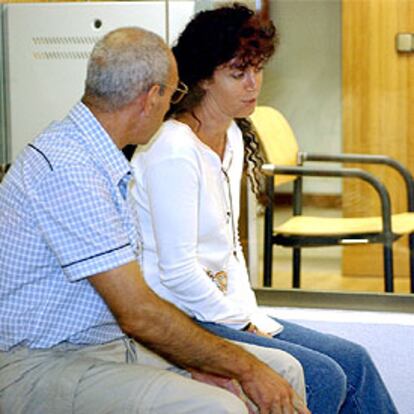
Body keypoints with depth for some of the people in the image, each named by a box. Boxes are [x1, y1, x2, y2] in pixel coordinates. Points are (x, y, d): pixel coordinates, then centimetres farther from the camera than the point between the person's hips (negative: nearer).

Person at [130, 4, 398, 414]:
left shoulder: (233, 137, 11)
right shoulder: (172, 151, -19)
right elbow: (178, 272, -21)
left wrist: (252, 316, 6)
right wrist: (245, 325, -11)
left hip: (220, 310, 9)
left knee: (353, 361, -1)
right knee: (324, 379, -18)